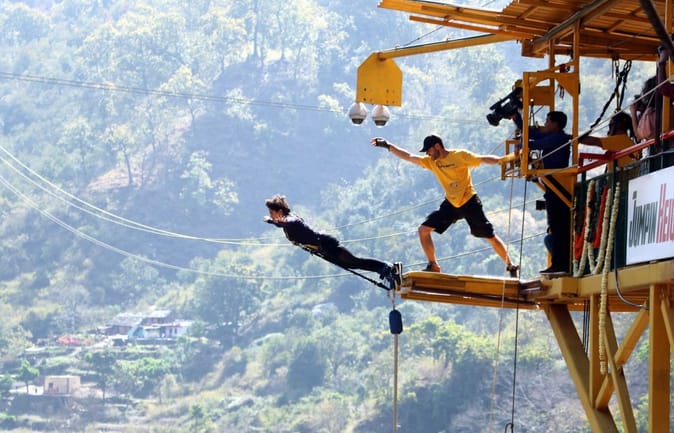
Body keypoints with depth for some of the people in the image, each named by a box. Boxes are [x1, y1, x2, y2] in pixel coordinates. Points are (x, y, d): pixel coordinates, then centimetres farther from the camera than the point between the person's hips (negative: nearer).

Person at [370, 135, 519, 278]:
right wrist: (388, 145, -2)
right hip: (450, 203, 6)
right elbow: (408, 157, 3)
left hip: (470, 202, -6)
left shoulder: (461, 155, -14)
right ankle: (433, 266, 9)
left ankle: (511, 266, 10)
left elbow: (484, 159, -19)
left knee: (490, 237, -4)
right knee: (424, 229, -2)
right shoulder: (431, 162, 2)